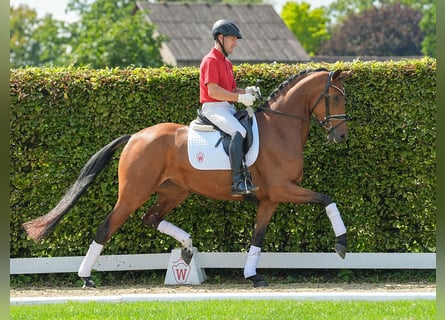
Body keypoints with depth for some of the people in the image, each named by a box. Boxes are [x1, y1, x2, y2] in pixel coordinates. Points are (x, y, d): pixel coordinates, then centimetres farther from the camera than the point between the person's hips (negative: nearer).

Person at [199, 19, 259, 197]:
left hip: (228, 108, 10)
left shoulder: (227, 63, 22)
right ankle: (238, 181, -39)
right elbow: (213, 91, -19)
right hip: (213, 108, -10)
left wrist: (246, 91, 4)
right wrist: (240, 97, -18)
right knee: (239, 132, -32)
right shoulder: (211, 61, -9)